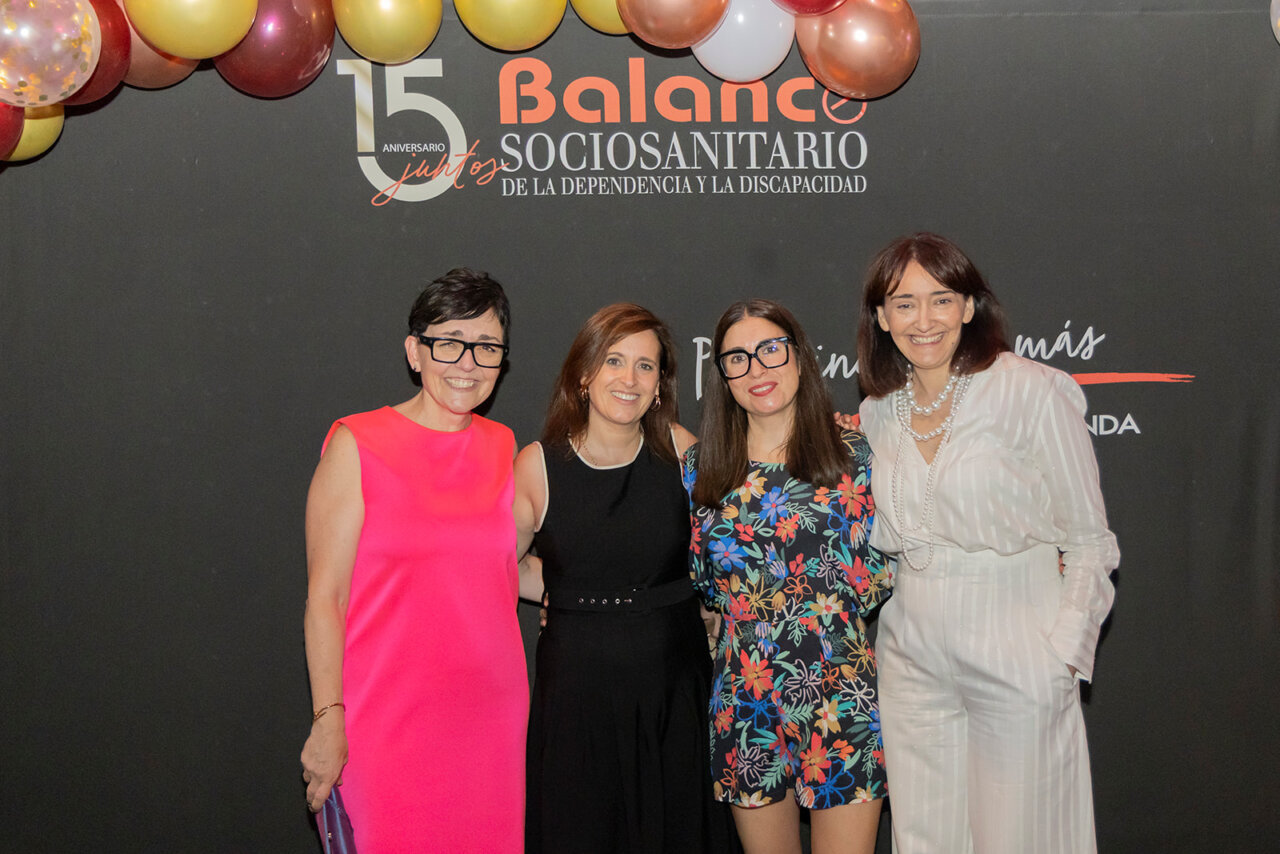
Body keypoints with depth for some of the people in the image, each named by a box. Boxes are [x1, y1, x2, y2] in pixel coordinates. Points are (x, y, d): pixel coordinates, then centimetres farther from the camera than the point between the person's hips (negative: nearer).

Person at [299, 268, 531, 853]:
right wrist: (328, 719, -11)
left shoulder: (503, 448, 8)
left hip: (491, 714, 4)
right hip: (389, 721, -4)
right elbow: (324, 598, -7)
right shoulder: (357, 446, -5)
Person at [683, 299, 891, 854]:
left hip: (840, 693, -2)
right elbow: (700, 579, 10)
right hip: (747, 697, 2)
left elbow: (879, 571, 1)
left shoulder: (851, 454, -1)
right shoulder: (702, 466, 3)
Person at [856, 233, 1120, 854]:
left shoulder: (1032, 392, -10)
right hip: (912, 652, 5)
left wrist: (1065, 654, -12)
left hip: (1015, 655, -5)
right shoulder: (878, 412, 6)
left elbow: (1089, 540, -7)